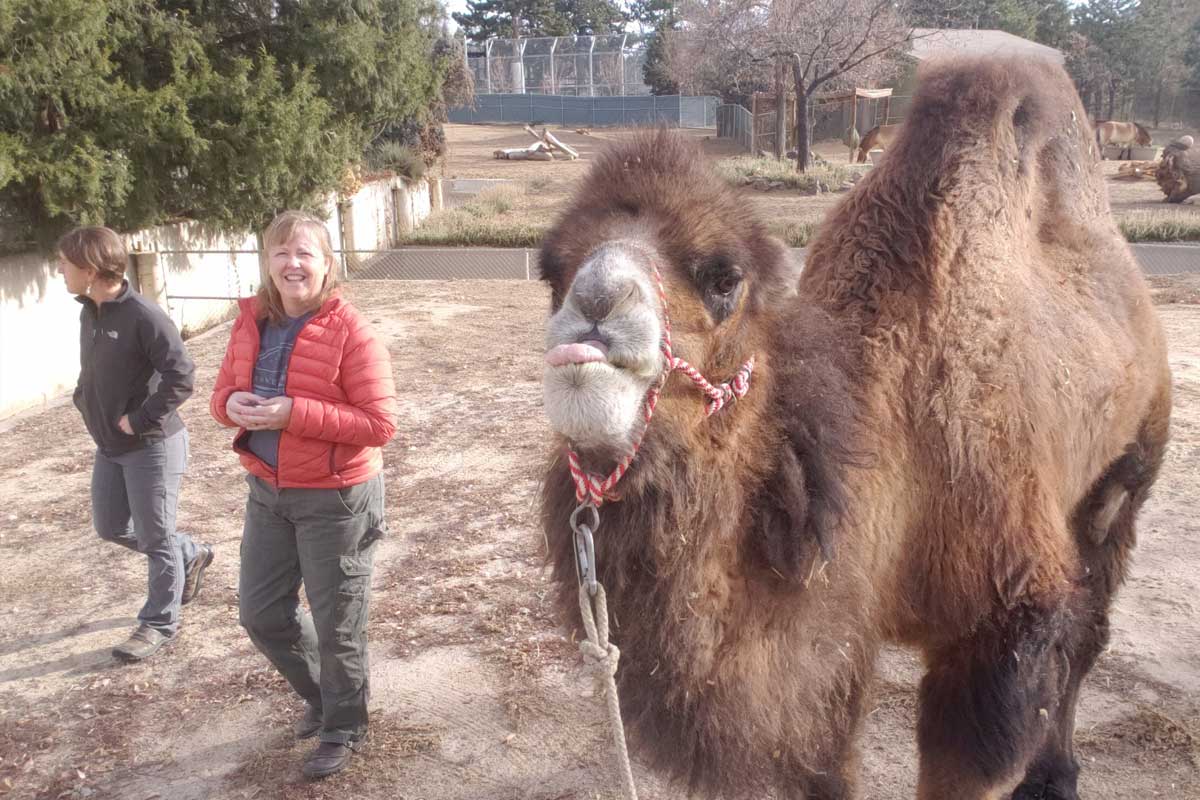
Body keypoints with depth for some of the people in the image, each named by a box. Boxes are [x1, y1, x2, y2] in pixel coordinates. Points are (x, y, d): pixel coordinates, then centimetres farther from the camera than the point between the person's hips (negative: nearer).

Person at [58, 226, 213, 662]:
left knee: (156, 537, 3)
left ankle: (159, 622, 18)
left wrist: (140, 420, -21)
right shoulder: (88, 313, 5)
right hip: (109, 446, 9)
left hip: (152, 446, -9)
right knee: (110, 527, 18)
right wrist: (85, 402, 6)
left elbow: (180, 377, -25)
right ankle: (190, 555, 38)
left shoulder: (143, 315, -22)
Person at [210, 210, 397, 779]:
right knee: (259, 612, 17)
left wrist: (295, 413, -28)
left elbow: (380, 424, -21)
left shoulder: (351, 333, -18)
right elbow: (222, 393, 12)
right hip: (267, 490, 7)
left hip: (336, 497, -6)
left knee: (336, 624, 8)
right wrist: (232, 404, -13)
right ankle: (320, 695, 43)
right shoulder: (251, 323, 1)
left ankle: (343, 729, 32)